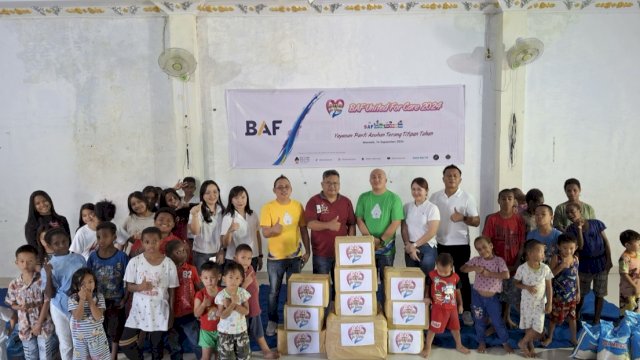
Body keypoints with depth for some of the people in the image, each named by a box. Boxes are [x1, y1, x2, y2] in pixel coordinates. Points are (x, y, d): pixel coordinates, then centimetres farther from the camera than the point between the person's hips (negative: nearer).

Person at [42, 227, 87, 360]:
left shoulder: (79, 258, -3)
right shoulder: (48, 267, -8)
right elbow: (49, 295, -10)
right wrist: (48, 275, -23)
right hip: (60, 308, -1)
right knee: (66, 344, 13)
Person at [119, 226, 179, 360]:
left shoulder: (169, 263, -9)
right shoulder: (135, 262, -8)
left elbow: (171, 291, -2)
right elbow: (129, 287, -1)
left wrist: (171, 314, 1)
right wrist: (139, 287, -23)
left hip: (159, 311, -1)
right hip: (139, 309, 1)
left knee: (157, 346, 12)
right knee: (125, 343, -1)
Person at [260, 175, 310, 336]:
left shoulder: (298, 206, 0)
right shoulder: (268, 207, -8)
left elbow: (303, 230, 7)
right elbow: (264, 232, -13)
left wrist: (307, 251, 5)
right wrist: (273, 229, -35)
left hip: (295, 256, 2)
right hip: (275, 257, -2)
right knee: (274, 291, 8)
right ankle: (272, 321, 24)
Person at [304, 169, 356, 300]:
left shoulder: (346, 201, 6)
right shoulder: (314, 201, -4)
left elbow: (351, 224, 9)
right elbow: (310, 223, -14)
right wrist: (328, 225, -28)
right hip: (321, 252, -3)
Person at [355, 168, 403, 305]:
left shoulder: (394, 198, -4)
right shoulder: (363, 197, 5)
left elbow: (396, 222, -9)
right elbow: (359, 219, 2)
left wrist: (381, 241, -13)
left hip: (386, 246, -2)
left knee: (385, 278, 6)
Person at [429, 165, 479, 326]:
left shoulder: (467, 197, -5)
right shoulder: (435, 197, 3)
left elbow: (476, 221, -5)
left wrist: (463, 218, -23)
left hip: (460, 244, -2)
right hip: (441, 244, 2)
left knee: (462, 278, 6)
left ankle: (466, 311, 18)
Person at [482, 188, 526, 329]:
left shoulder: (519, 219, -4)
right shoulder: (492, 219, -9)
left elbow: (521, 244, -2)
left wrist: (517, 264, -7)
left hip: (512, 264, 2)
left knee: (511, 292, 15)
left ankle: (507, 317, 35)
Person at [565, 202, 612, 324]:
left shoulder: (596, 223, -7)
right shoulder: (571, 229, -7)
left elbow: (606, 242, -2)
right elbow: (580, 246, -17)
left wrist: (609, 260, -7)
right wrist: (579, 229, -24)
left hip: (601, 262, 0)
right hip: (585, 264, 0)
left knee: (600, 294, 9)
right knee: (580, 293, 10)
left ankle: (596, 320, 22)